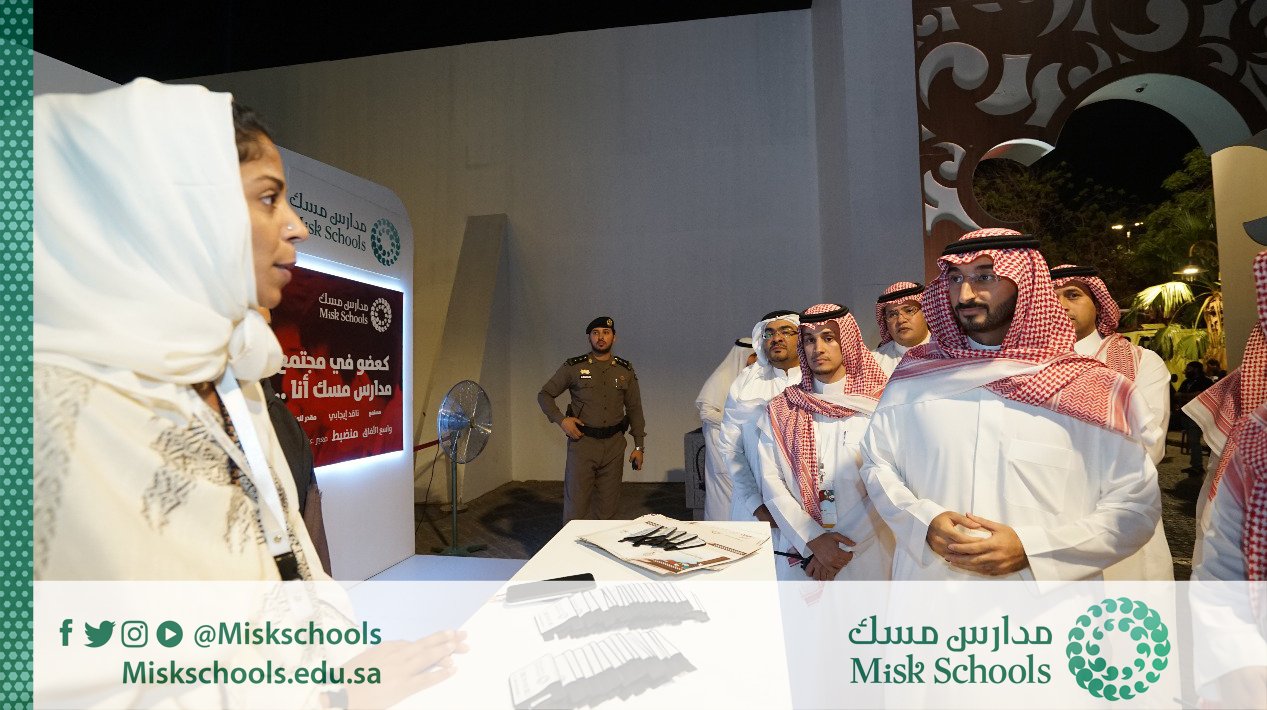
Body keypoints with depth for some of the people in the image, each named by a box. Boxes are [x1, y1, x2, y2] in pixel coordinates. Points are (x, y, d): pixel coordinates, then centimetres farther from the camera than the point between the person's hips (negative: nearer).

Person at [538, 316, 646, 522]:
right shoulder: (573, 367, 1)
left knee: (607, 507, 10)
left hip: (614, 445, 2)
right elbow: (544, 394, 7)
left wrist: (639, 446, 7)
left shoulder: (625, 370, 8)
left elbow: (635, 409, 11)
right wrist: (561, 420, -8)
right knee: (576, 506, -1)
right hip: (582, 442, -2)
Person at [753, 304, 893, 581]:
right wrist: (813, 541, -14)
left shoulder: (877, 406, -5)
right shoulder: (780, 410, 1)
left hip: (866, 554, -1)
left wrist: (845, 548, -13)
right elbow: (771, 481, -5)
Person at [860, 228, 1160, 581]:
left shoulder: (1089, 389, -9)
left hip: (1045, 581, -1)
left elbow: (1137, 505, -7)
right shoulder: (916, 374, -5)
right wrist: (924, 522, -16)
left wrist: (1030, 549, -19)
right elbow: (877, 464, 0)